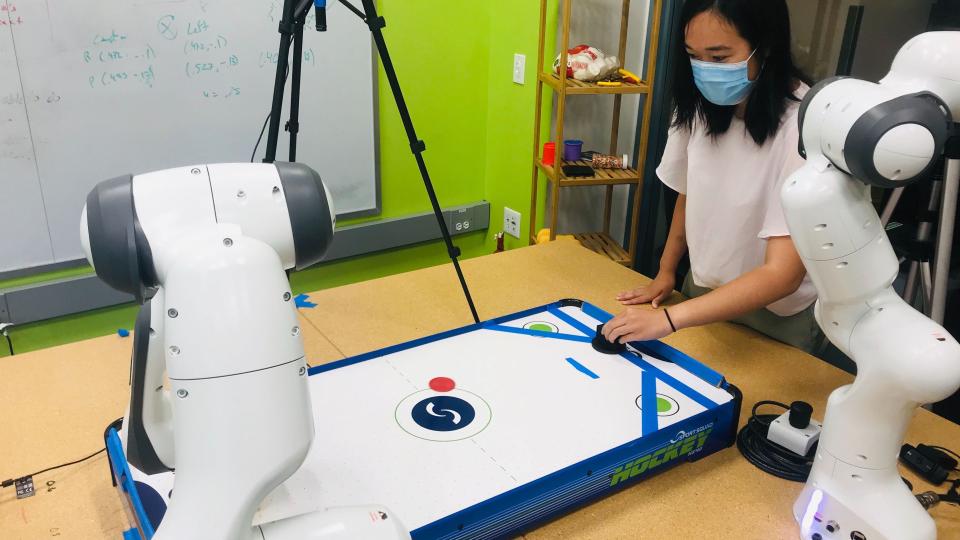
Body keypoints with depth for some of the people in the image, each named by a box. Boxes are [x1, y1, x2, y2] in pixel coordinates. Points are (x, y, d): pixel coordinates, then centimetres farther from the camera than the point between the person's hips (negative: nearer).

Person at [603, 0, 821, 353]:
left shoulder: (805, 128, -29)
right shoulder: (702, 106, -10)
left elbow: (783, 275, -31)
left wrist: (668, 319, -35)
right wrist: (666, 272, 5)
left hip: (775, 321, -5)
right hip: (702, 294, 5)